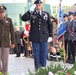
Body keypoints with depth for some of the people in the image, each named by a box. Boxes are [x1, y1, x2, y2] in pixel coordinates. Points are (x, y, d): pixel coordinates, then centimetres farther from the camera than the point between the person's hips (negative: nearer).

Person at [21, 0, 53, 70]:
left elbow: (50, 25, 12)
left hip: (44, 37, 1)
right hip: (35, 38, -1)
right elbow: (23, 18, -13)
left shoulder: (46, 14, 8)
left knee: (44, 54, 4)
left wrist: (50, 35, 6)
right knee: (36, 54, 3)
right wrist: (29, 11, -20)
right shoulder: (31, 14, 3)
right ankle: (37, 69, 12)